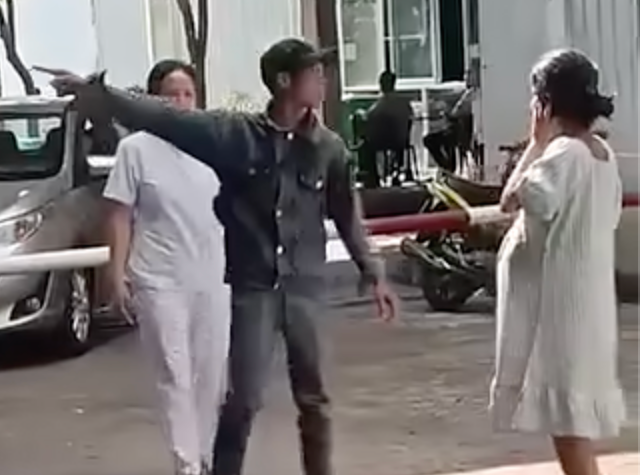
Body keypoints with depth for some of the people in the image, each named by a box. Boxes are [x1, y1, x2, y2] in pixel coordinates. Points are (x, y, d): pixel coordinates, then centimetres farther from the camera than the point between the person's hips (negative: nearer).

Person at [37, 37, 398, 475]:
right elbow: (164, 119, -5)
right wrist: (93, 90, -8)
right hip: (253, 287, -2)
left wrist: (374, 274, 8)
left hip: (305, 288, 2)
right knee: (245, 398, 1)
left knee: (313, 397, 10)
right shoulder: (236, 133, -6)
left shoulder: (328, 147, 0)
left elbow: (348, 215, 9)